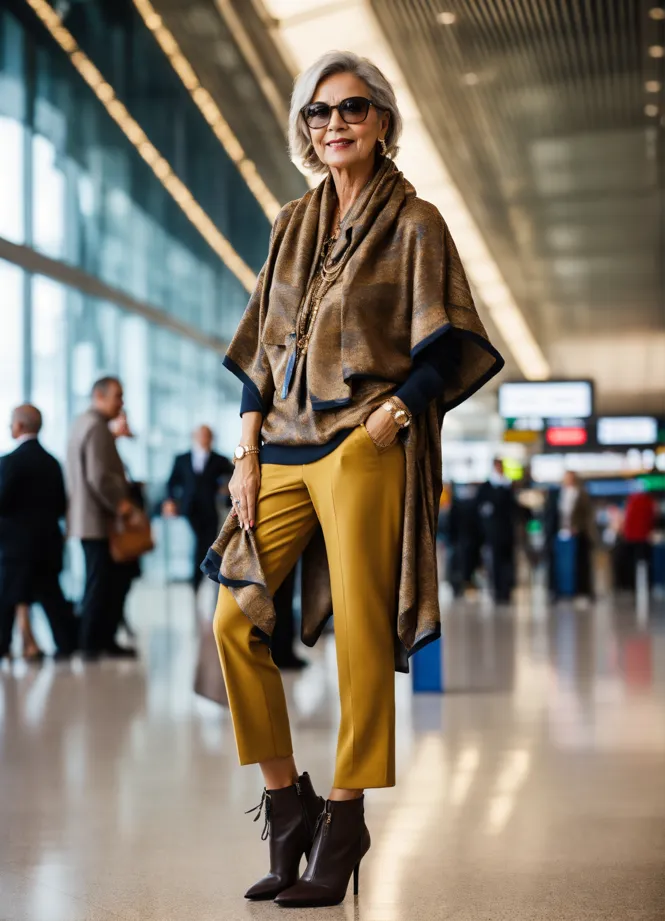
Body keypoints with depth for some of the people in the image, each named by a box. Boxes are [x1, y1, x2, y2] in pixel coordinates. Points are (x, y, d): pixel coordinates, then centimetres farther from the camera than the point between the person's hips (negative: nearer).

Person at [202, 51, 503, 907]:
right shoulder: (291, 226, 18)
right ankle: (287, 805, 11)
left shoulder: (415, 223, 3)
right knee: (235, 619, -3)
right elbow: (262, 347, 16)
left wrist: (390, 416, -16)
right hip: (284, 450, 5)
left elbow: (445, 347, -2)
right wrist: (248, 452, 6)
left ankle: (344, 819, 5)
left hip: (363, 449, -5)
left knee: (360, 634, -6)